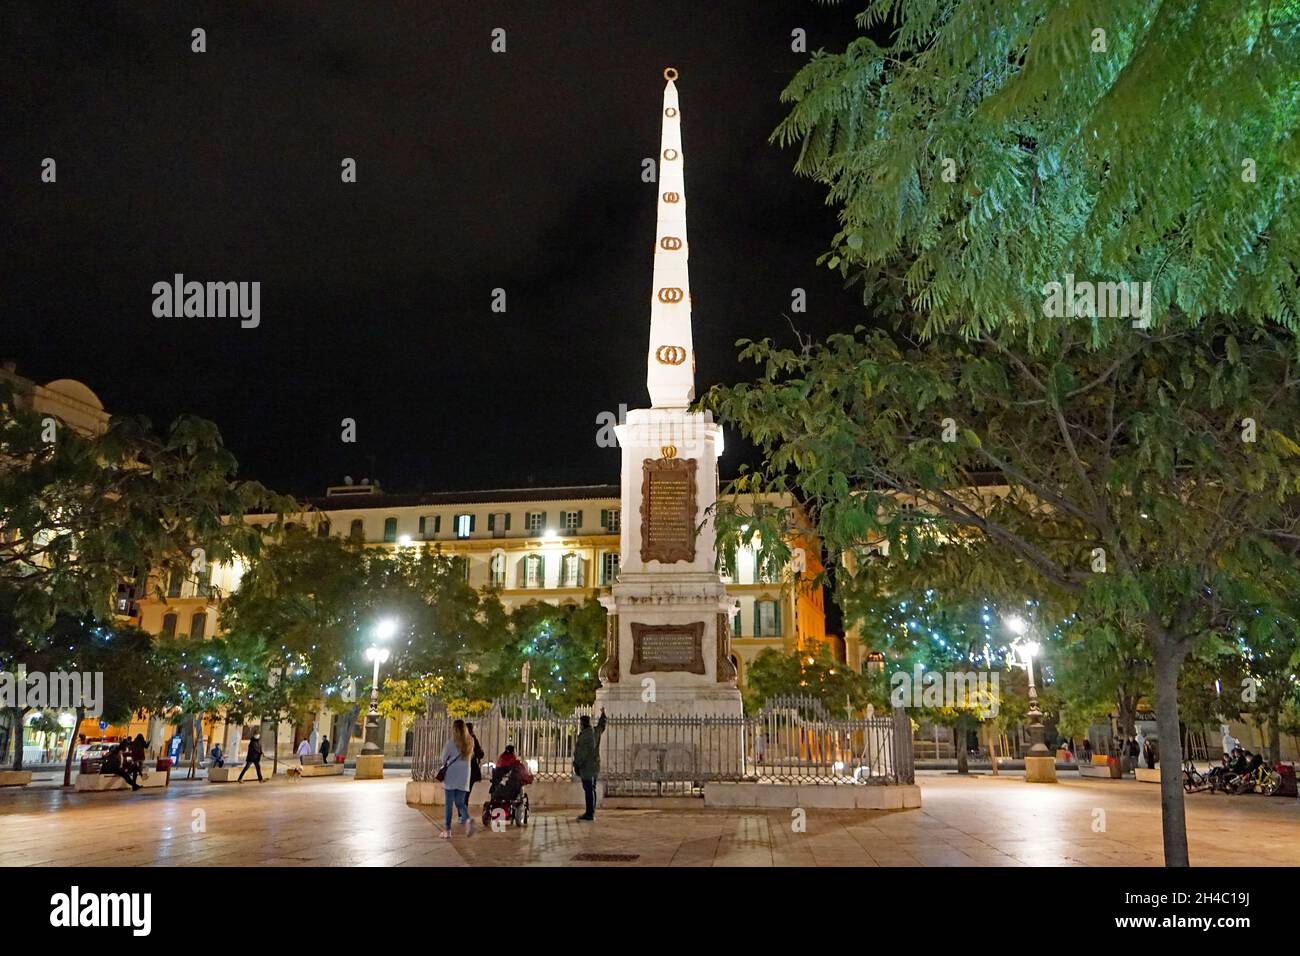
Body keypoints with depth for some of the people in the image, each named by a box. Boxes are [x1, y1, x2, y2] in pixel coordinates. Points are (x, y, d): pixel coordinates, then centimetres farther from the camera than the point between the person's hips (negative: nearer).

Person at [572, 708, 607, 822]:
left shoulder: (586, 735, -17)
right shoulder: (595, 732, 11)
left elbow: (584, 752, -21)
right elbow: (601, 726, 32)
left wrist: (577, 764, -15)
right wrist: (603, 714, 46)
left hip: (587, 766, -10)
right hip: (594, 766, 10)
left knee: (588, 790, -8)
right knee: (591, 789, 14)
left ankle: (590, 814, -9)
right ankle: (591, 813, 19)